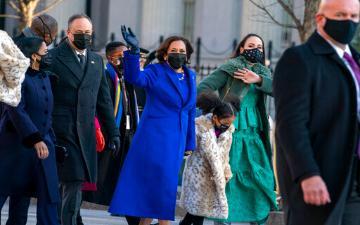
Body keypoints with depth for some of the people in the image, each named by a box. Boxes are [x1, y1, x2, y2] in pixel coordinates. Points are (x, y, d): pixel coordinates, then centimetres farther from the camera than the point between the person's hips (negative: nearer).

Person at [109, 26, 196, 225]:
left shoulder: (190, 77, 12)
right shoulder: (156, 72, -4)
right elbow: (135, 77, -25)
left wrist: (190, 143, 17)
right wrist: (134, 51, -39)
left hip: (177, 141, 6)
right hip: (154, 139, -6)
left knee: (165, 188, 6)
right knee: (151, 184, -7)